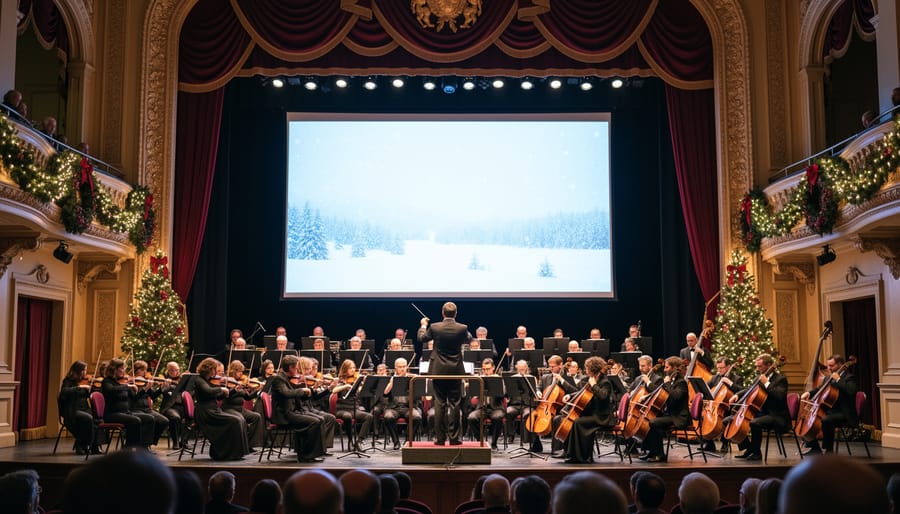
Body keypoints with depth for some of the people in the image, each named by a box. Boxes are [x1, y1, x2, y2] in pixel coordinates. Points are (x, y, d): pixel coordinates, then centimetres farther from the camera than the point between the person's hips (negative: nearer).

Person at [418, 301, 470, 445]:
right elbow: (469, 339, 13)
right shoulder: (462, 328, -9)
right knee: (454, 404, 5)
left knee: (439, 403, 6)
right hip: (456, 370, 0)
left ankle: (440, 437, 7)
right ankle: (454, 437, 6)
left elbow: (421, 338, 9)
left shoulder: (434, 327, -9)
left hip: (439, 370, 0)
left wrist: (423, 325, 27)